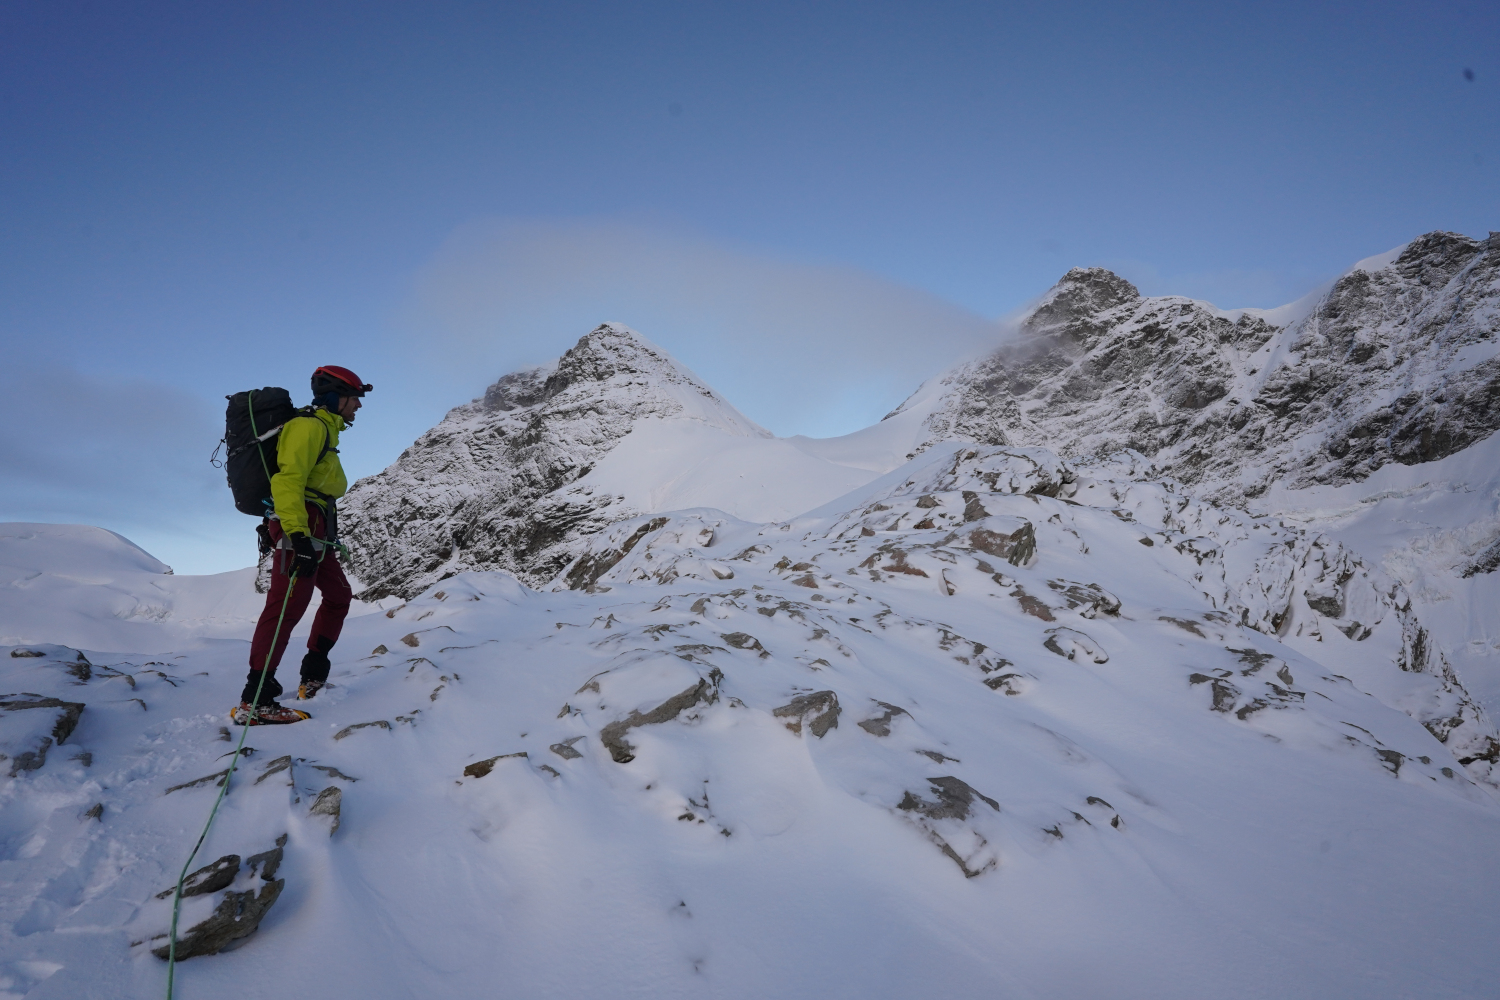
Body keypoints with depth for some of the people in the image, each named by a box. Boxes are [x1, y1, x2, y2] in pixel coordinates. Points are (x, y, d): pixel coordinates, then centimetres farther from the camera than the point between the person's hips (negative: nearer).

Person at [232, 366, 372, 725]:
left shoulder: (324, 429, 23)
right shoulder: (309, 425, -9)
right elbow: (287, 480, -21)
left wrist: (326, 536, 28)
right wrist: (297, 534, -30)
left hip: (315, 532, 11)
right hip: (301, 528, -11)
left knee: (338, 595, 19)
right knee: (288, 605, -15)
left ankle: (313, 675, 24)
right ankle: (254, 701, -16)